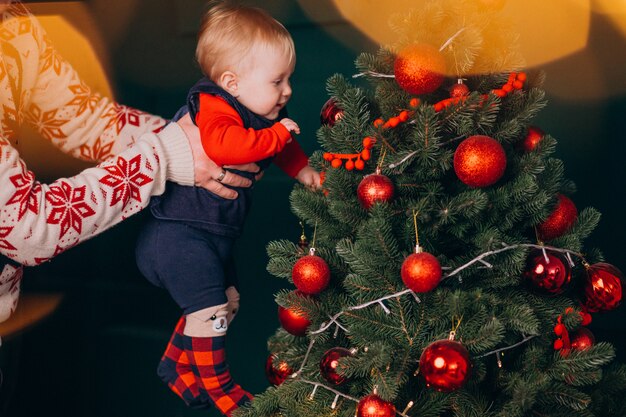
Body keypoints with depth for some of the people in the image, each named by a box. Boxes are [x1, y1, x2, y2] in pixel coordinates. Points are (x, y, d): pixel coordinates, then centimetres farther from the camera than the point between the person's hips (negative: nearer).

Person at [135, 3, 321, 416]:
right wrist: (276, 134, -37)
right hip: (180, 234, -10)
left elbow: (284, 146, 25)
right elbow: (222, 145, -48)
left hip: (216, 234, 10)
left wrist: (302, 169, 9)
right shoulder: (214, 109, -25)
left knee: (227, 300, 21)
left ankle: (179, 367, 39)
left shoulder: (265, 114, 4)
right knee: (210, 310, -7)